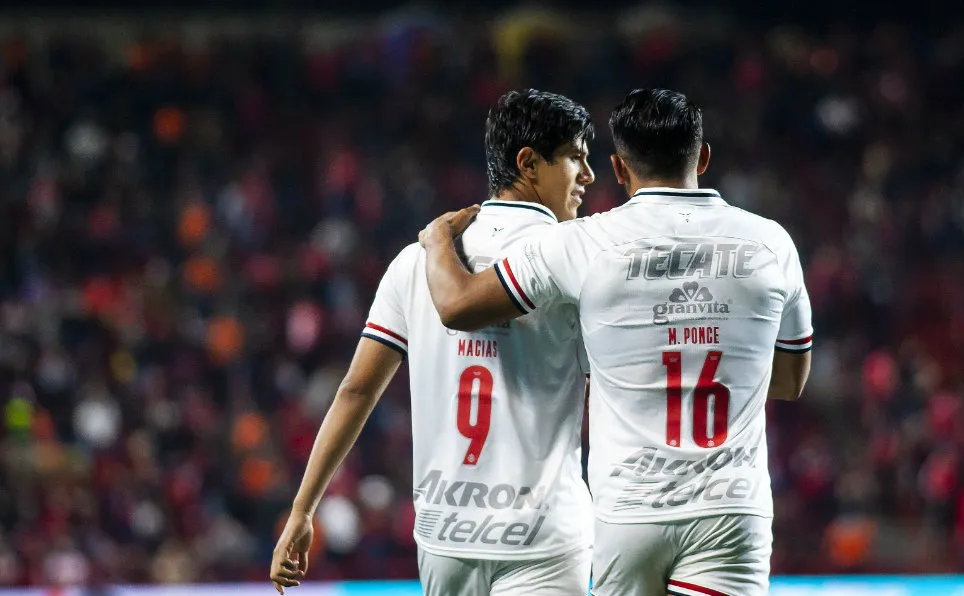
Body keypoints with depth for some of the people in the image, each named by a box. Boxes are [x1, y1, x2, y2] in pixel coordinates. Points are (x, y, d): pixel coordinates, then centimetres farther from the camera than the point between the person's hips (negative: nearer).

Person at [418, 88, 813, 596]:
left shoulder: (584, 244, -4)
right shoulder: (770, 243, 3)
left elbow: (457, 306, 4)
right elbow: (792, 380, 17)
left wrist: (439, 239, 24)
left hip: (629, 510, 0)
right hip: (731, 512, 0)